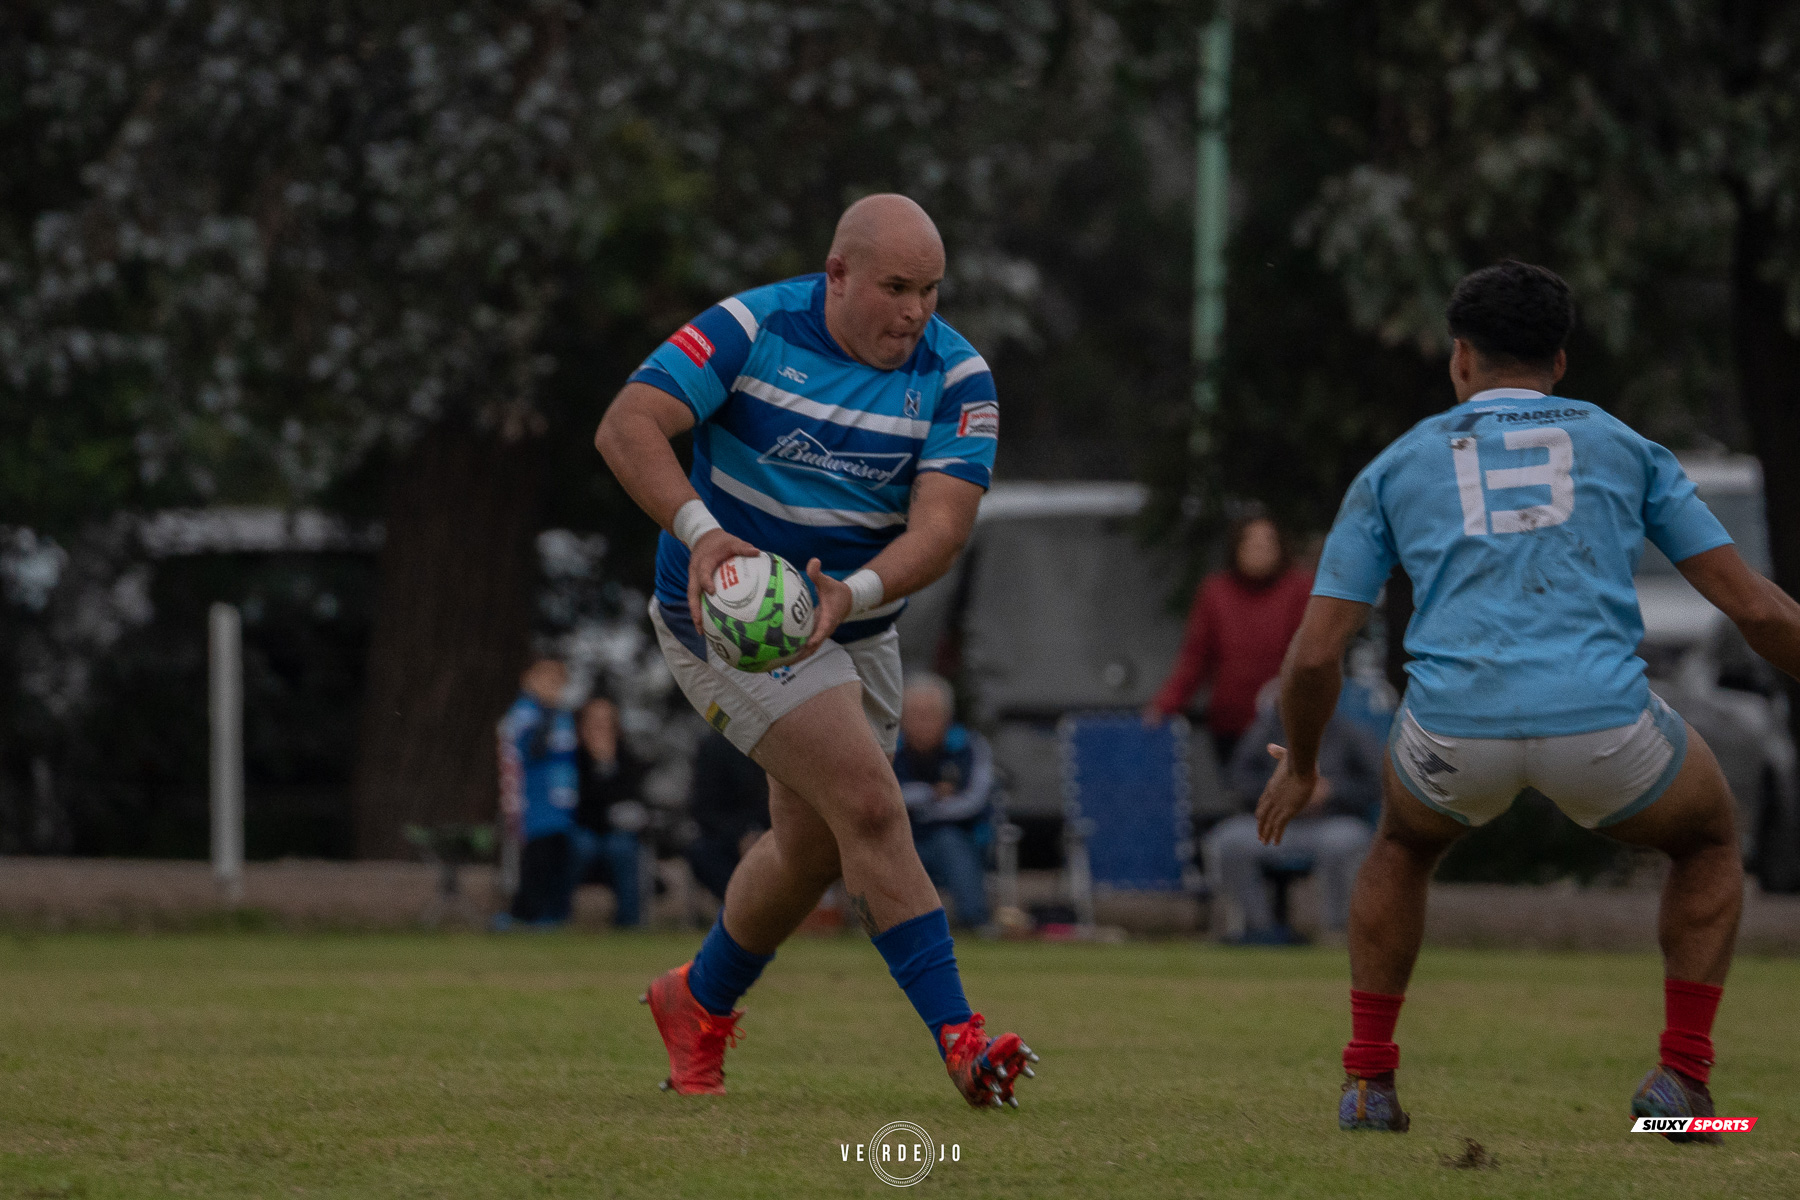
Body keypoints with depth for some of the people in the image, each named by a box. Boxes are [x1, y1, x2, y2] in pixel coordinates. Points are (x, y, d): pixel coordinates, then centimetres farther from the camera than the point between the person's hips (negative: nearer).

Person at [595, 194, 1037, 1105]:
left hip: (855, 625, 6)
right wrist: (701, 530, -41)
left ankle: (699, 1003, 41)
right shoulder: (752, 330, -18)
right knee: (870, 805, -18)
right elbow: (627, 426, -25)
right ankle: (957, 1036, -19)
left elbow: (941, 525, -21)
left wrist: (852, 593, -40)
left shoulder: (955, 377, -11)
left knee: (815, 846, 16)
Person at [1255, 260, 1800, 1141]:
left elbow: (1314, 655, 14)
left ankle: (1368, 1082, 27)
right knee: (1708, 838, 31)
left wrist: (1299, 766, 33)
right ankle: (1681, 1076, 16)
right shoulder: (1621, 447, 19)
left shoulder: (1395, 467, 19)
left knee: (1404, 846, 37)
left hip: (1454, 729, 1)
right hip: (1602, 722, -1)